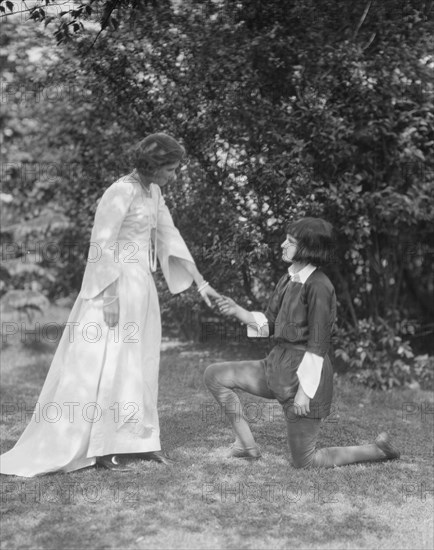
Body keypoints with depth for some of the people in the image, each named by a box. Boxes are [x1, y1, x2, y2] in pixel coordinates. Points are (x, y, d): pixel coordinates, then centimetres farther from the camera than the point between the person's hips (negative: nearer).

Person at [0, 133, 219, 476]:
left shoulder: (153, 193, 11)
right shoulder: (121, 192, -16)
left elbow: (170, 239, 15)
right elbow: (103, 245, -19)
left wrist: (201, 283, 13)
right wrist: (111, 298, -22)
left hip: (142, 287, 9)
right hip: (116, 285, -9)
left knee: (140, 364, 12)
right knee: (105, 366, -3)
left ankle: (139, 439, 20)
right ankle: (98, 447, 5)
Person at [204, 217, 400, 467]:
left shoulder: (319, 286, -20)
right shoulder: (288, 280, 7)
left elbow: (318, 346, -20)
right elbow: (268, 325, 13)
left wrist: (304, 390, -20)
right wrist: (237, 311, -1)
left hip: (305, 372, -9)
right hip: (277, 365, 9)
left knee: (305, 462, 1)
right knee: (215, 375, 5)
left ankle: (379, 449, 17)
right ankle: (247, 445, 12)